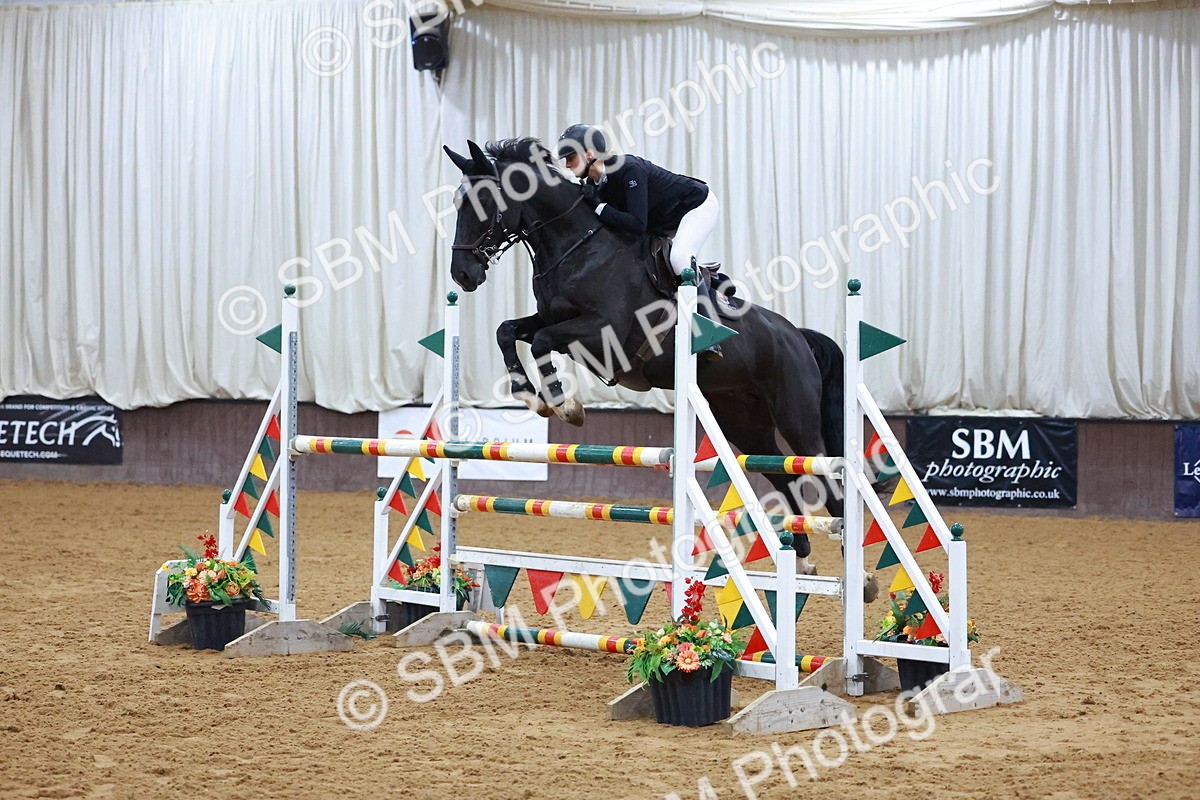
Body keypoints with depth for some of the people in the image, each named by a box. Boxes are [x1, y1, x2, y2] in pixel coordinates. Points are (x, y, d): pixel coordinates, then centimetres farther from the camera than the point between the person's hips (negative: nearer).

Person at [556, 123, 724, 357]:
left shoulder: (629, 169, -32)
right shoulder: (594, 184, -8)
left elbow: (638, 224, -38)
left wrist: (598, 206, -35)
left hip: (699, 206, -9)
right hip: (666, 222, 9)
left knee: (680, 259, -30)